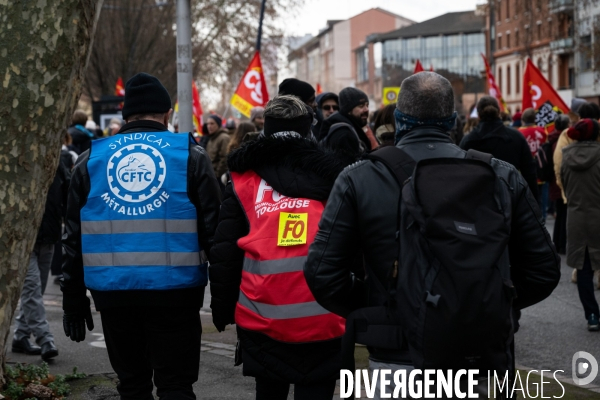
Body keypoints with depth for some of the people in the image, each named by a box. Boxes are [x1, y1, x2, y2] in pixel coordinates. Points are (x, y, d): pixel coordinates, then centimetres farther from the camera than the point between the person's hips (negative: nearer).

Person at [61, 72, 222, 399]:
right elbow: (214, 229, -2)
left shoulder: (92, 159, 8)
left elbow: (74, 237, 9)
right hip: (174, 290, -2)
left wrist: (73, 300, 15)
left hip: (112, 292, 2)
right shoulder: (190, 155, 1)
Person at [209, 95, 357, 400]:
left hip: (261, 317, 1)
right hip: (320, 318, -1)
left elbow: (224, 251, 4)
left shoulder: (244, 180, 7)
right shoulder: (331, 175, 7)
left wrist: (222, 308, 13)